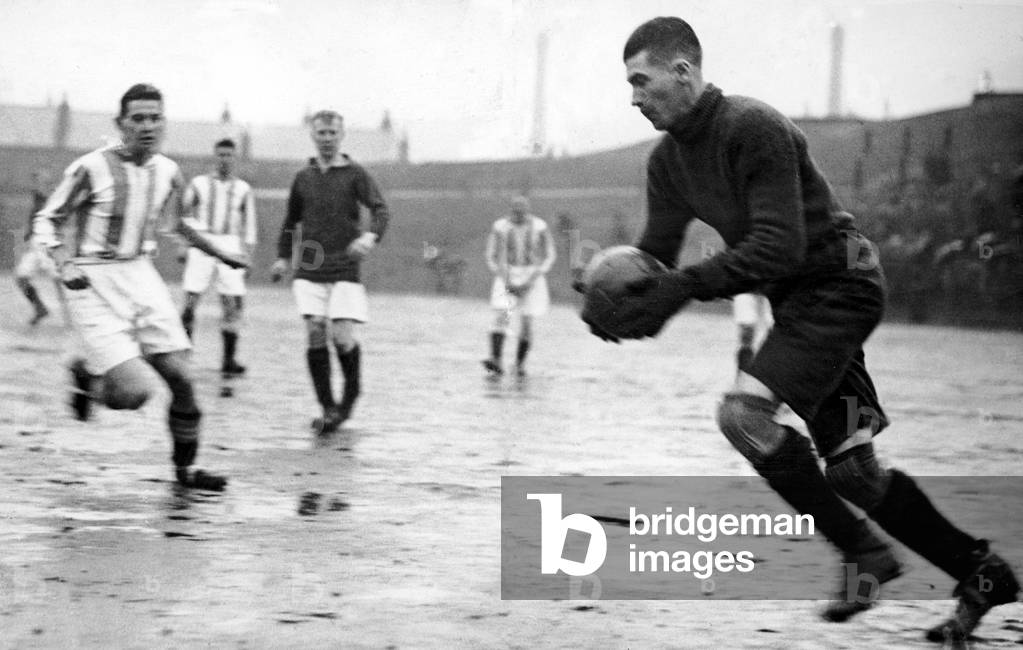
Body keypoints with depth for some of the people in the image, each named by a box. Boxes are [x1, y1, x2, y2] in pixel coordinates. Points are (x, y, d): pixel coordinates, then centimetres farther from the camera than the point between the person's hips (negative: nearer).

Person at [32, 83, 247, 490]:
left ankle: (184, 468, 18)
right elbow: (46, 221, -5)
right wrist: (64, 265, -21)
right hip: (93, 284, -6)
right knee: (135, 391, -17)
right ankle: (85, 375, 15)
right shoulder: (92, 168, -14)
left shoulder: (168, 173, 4)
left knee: (180, 377, -1)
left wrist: (220, 255, 25)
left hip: (141, 274, 6)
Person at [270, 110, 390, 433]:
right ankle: (328, 407, 0)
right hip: (310, 272, 3)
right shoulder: (303, 177, 13)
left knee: (343, 338, -11)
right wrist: (283, 257, 14)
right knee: (316, 335, -8)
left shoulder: (355, 174, 2)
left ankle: (351, 394, 17)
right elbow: (291, 221, 25)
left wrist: (370, 236, -29)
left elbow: (380, 209, -9)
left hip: (345, 272, -3)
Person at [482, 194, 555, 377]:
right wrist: (505, 281, -10)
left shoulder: (539, 227, -6)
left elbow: (549, 257, -1)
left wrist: (531, 281, -11)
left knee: (526, 322, -3)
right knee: (501, 317, -18)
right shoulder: (500, 227, -4)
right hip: (506, 278, 0)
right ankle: (496, 362, -28)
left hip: (531, 278, 0)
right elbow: (491, 256, 2)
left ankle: (520, 363, 13)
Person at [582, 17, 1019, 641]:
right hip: (798, 299, 9)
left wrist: (685, 286, -32)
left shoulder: (755, 128, -21)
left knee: (744, 412, -23)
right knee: (849, 466, 7)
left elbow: (779, 247, -27)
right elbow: (655, 254, 7)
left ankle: (863, 552, -11)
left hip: (839, 282, -9)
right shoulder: (668, 160, 5)